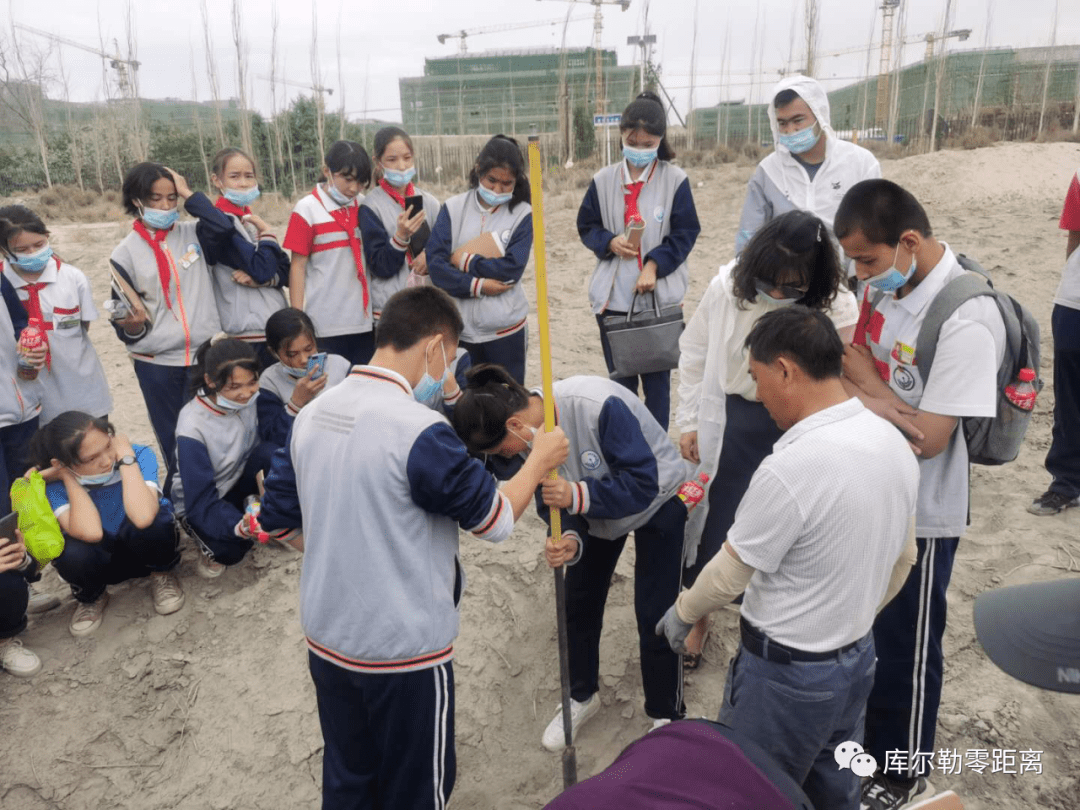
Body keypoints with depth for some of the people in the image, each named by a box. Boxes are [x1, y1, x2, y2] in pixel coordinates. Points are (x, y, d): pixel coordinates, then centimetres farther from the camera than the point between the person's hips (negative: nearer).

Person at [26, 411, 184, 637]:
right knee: (73, 552, -32)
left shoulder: (139, 455, -26)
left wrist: (126, 456, -36)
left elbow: (142, 517, -46)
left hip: (147, 550, -1)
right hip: (100, 560, 2)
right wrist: (68, 478, -32)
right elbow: (90, 532, -41)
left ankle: (162, 574, -1)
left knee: (150, 522, -35)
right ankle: (92, 597, 4)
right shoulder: (54, 484, -23)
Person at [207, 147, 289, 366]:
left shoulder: (252, 219, 16)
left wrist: (261, 279, -11)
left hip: (275, 329, 7)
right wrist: (267, 233, -5)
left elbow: (285, 270, 8)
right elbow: (261, 269, -19)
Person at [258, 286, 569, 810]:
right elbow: (495, 520, -14)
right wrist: (539, 461, 1)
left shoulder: (311, 415, -3)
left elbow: (276, 515, 7)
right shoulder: (419, 431, -25)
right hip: (404, 650, -6)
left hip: (326, 639, 7)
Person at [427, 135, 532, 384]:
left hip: (505, 329, -1)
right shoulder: (453, 208, 0)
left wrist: (465, 261, -8)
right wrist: (477, 286, -17)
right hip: (458, 328, 1)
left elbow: (513, 268, -13)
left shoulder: (522, 214, -2)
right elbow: (436, 264, -7)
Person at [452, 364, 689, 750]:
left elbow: (642, 483, -36)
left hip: (656, 502, -5)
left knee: (654, 615, -4)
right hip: (595, 511, 6)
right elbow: (552, 503, -13)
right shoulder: (527, 437, -20)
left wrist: (578, 495, -48)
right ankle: (582, 695, 36)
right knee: (578, 602, 10)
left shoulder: (600, 406, -41)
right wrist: (569, 540, -33)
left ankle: (667, 718, 21)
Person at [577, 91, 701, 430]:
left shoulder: (675, 180, -4)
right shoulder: (603, 180, 3)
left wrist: (654, 264, -16)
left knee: (657, 379, 7)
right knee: (620, 379, 11)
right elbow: (586, 227, 9)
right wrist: (609, 242, -12)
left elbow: (686, 232, -3)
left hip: (661, 296, -2)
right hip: (613, 297, 2)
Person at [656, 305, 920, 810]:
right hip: (857, 659, 8)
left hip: (786, 673, -8)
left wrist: (682, 612, 2)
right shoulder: (894, 443, -5)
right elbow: (902, 560, 8)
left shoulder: (789, 470, -31)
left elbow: (729, 575, -18)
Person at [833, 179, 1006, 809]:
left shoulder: (966, 322, -27)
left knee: (906, 644, 12)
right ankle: (860, 735, 49)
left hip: (919, 512, -7)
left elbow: (927, 440, -26)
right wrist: (877, 397, -16)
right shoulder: (882, 282, -4)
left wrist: (859, 386, -16)